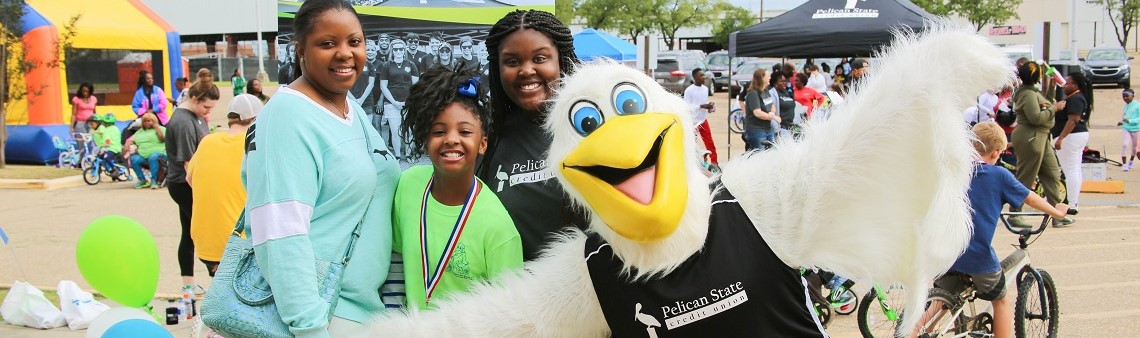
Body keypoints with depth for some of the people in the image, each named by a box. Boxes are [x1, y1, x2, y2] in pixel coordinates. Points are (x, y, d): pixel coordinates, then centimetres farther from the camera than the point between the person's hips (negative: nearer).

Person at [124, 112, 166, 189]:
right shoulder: (140, 131, 27)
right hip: (142, 155, 4)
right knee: (134, 159, -26)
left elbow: (162, 138, -6)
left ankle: (154, 180, -31)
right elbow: (132, 140, 18)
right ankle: (142, 180, -12)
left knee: (153, 157, -38)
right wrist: (126, 147, -2)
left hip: (157, 152, -4)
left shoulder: (161, 128, 13)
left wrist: (156, 126, 0)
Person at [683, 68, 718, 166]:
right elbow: (686, 106, -16)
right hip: (693, 122, -6)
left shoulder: (705, 88, 9)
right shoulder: (689, 90, -13)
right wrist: (702, 106, -23)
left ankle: (714, 162, 8)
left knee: (710, 142, 3)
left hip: (704, 120, 6)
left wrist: (709, 107, -5)